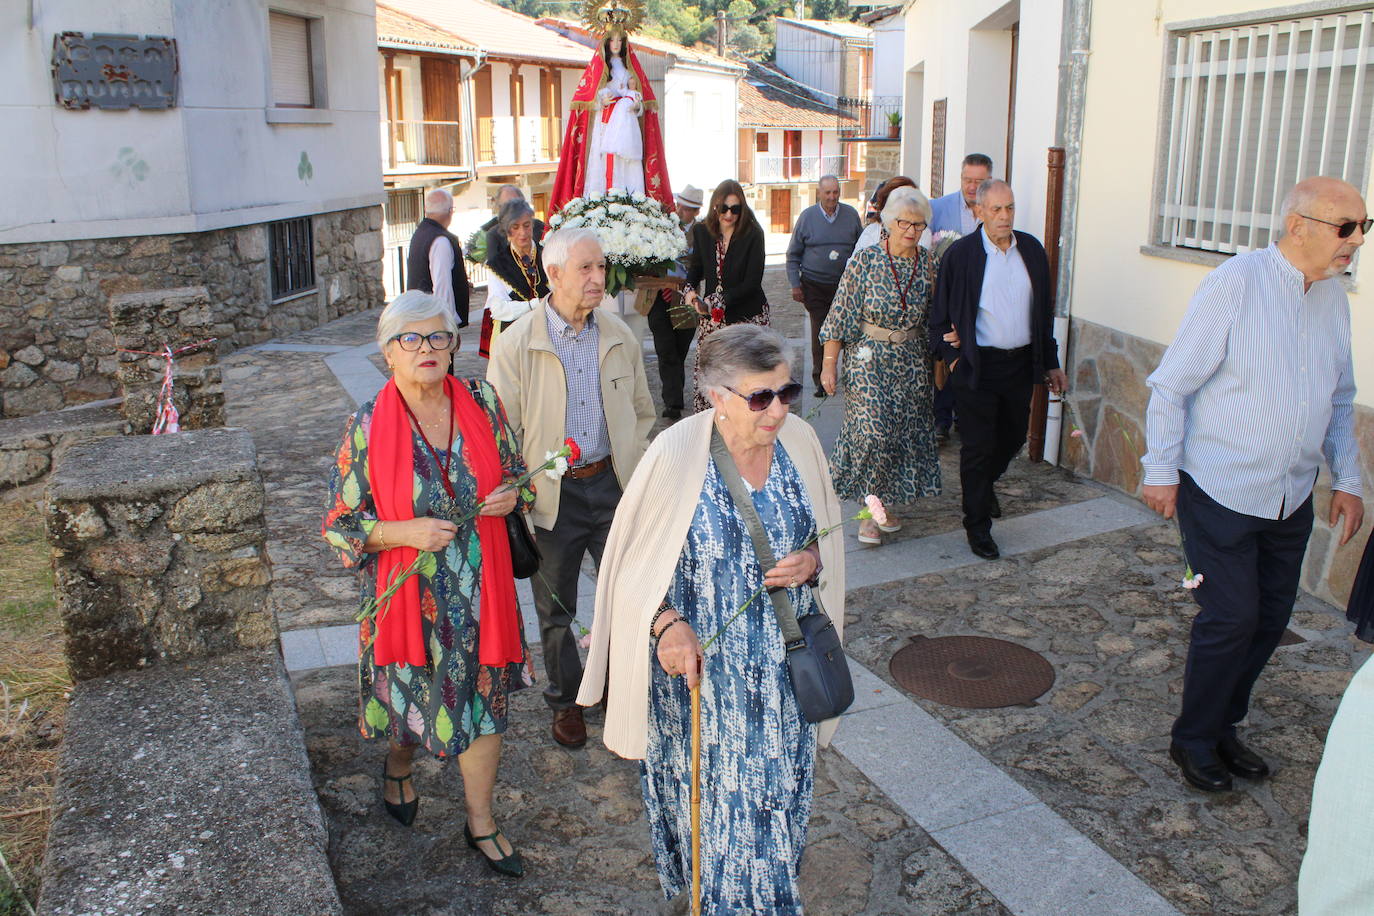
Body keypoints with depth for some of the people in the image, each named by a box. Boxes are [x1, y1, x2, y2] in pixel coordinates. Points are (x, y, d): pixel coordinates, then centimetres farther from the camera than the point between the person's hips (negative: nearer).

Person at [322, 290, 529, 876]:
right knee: (410, 696, 16)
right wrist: (406, 531, -21)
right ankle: (398, 767, 53)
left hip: (479, 589, 2)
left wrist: (511, 495, -12)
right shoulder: (368, 427, -13)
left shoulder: (482, 404, -5)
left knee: (483, 702, 11)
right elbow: (339, 525, -8)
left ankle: (481, 824, 32)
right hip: (407, 591, -2)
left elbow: (516, 473, 10)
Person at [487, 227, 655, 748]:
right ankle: (566, 700, 35)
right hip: (551, 495, -2)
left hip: (613, 485, 3)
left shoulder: (620, 338, 1)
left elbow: (641, 412, 13)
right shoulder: (515, 345, -10)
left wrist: (638, 479, 8)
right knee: (555, 609, 13)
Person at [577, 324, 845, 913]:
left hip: (783, 666, 4)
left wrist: (812, 561, -14)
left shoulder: (800, 441, -7)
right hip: (699, 665, -4)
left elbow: (826, 533, 7)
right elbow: (634, 556, -10)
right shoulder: (675, 454, -20)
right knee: (710, 791, 12)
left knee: (778, 785, 19)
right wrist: (666, 623, -24)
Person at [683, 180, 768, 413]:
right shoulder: (702, 232, 3)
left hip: (748, 315, -3)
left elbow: (752, 282, -13)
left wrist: (720, 302, -22)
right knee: (704, 372, -1)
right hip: (712, 315, 3)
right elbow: (695, 268, 15)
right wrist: (689, 290, -7)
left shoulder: (753, 234, -9)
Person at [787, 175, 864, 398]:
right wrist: (795, 285, 0)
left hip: (845, 285, 1)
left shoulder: (851, 215, 3)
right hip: (815, 285, -1)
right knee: (819, 330, -2)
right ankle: (820, 377, 9)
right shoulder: (807, 217, -1)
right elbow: (793, 254, 5)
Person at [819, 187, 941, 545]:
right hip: (869, 360, -4)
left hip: (912, 363, 4)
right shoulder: (865, 261, -9)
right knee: (872, 431, -12)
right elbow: (841, 315, -8)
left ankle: (886, 504, 24)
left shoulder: (929, 265, 2)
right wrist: (829, 363, -10)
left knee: (905, 432, 8)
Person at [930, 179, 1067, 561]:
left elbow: (1044, 311, 12)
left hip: (1021, 363, 5)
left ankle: (984, 483, 48)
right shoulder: (960, 254, -8)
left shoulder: (1032, 249, 5)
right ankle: (978, 526, 15)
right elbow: (941, 314, -2)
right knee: (978, 447, 1)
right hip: (977, 365, -5)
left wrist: (1051, 363, 13)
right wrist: (950, 356, -9)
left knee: (1014, 438, 17)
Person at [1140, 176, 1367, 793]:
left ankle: (1223, 727, 31)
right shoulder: (1236, 284, -15)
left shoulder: (1334, 298, 7)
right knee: (1231, 616, -4)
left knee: (1270, 618, 12)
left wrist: (1347, 480, 13)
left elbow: (1340, 400, 18)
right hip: (1222, 489, -7)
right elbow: (1171, 383, -13)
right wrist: (1161, 472, -13)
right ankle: (1194, 740, 17)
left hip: (1291, 498, 7)